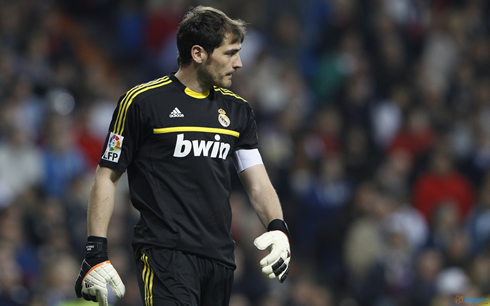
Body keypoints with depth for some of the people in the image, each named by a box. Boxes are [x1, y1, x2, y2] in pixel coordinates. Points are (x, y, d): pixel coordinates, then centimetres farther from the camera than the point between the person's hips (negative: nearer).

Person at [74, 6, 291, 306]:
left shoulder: (237, 109, 15)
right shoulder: (141, 101, -2)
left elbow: (258, 183, 14)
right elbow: (107, 177, 1)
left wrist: (277, 228, -7)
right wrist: (96, 252, -7)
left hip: (220, 258, 6)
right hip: (164, 255, -6)